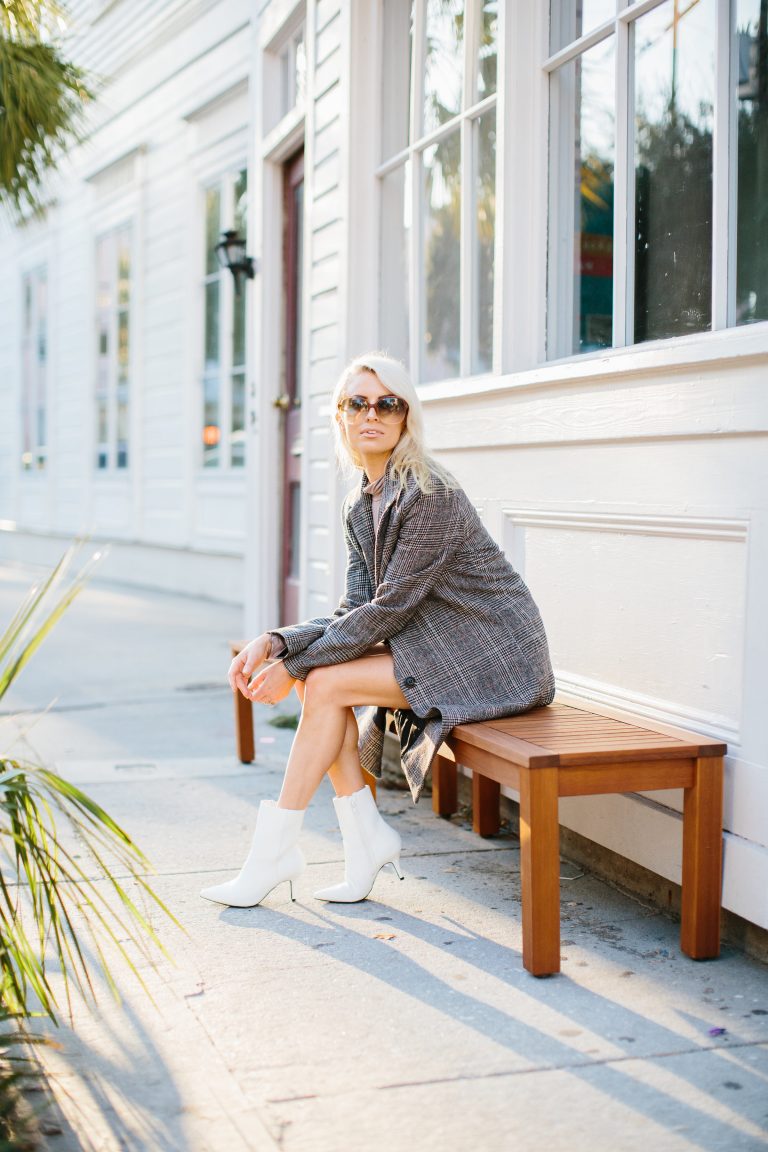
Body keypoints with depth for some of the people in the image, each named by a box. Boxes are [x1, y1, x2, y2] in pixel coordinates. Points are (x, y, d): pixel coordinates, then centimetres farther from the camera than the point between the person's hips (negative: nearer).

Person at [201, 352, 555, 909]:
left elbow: (388, 609, -21)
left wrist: (294, 665, -16)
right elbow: (353, 611, 5)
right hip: (439, 650, 8)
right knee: (317, 676, -9)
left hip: (494, 659, -8)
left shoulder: (429, 493, -20)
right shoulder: (360, 505, 8)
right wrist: (275, 642, -11)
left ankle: (275, 852, -5)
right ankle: (368, 840, -1)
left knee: (327, 682, -17)